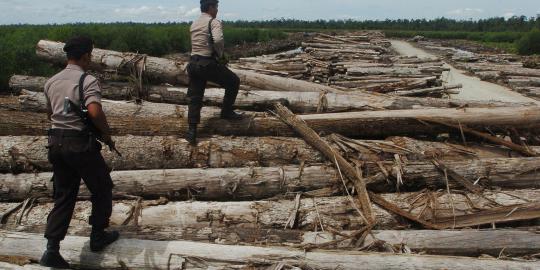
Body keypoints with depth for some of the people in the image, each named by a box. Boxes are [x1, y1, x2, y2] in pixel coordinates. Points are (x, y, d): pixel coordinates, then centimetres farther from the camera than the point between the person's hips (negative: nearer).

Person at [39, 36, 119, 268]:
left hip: (56, 142, 7)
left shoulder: (51, 82, 11)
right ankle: (98, 236, 25)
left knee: (63, 195, 13)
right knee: (102, 189, 14)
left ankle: (52, 250, 6)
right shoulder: (87, 80, -13)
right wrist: (107, 135, -13)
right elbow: (95, 111, -27)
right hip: (80, 143, -7)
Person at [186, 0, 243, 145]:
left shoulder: (193, 24, 16)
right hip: (208, 63, -7)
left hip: (193, 63, 7)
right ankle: (227, 112, 19)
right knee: (233, 81, 13)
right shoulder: (214, 22, -9)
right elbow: (218, 40, -27)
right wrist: (220, 54, -9)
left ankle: (192, 131, 6)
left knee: (195, 98, 10)